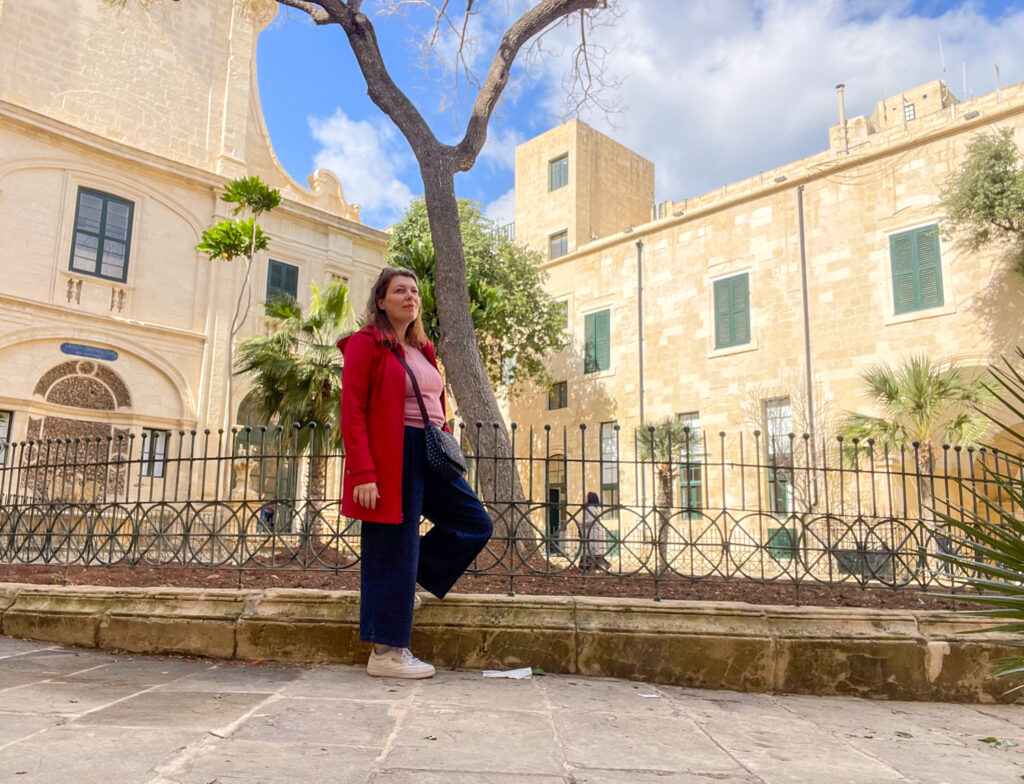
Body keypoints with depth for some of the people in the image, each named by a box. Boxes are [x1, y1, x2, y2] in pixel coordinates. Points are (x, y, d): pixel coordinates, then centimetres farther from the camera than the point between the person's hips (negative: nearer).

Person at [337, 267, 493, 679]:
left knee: (476, 524, 7)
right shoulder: (366, 343, -6)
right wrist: (362, 473, -20)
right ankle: (386, 652, 11)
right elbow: (352, 412, -13)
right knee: (393, 549, -2)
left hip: (429, 455, 8)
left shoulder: (422, 349, 18)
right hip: (391, 458, -8)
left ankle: (405, 579, 21)